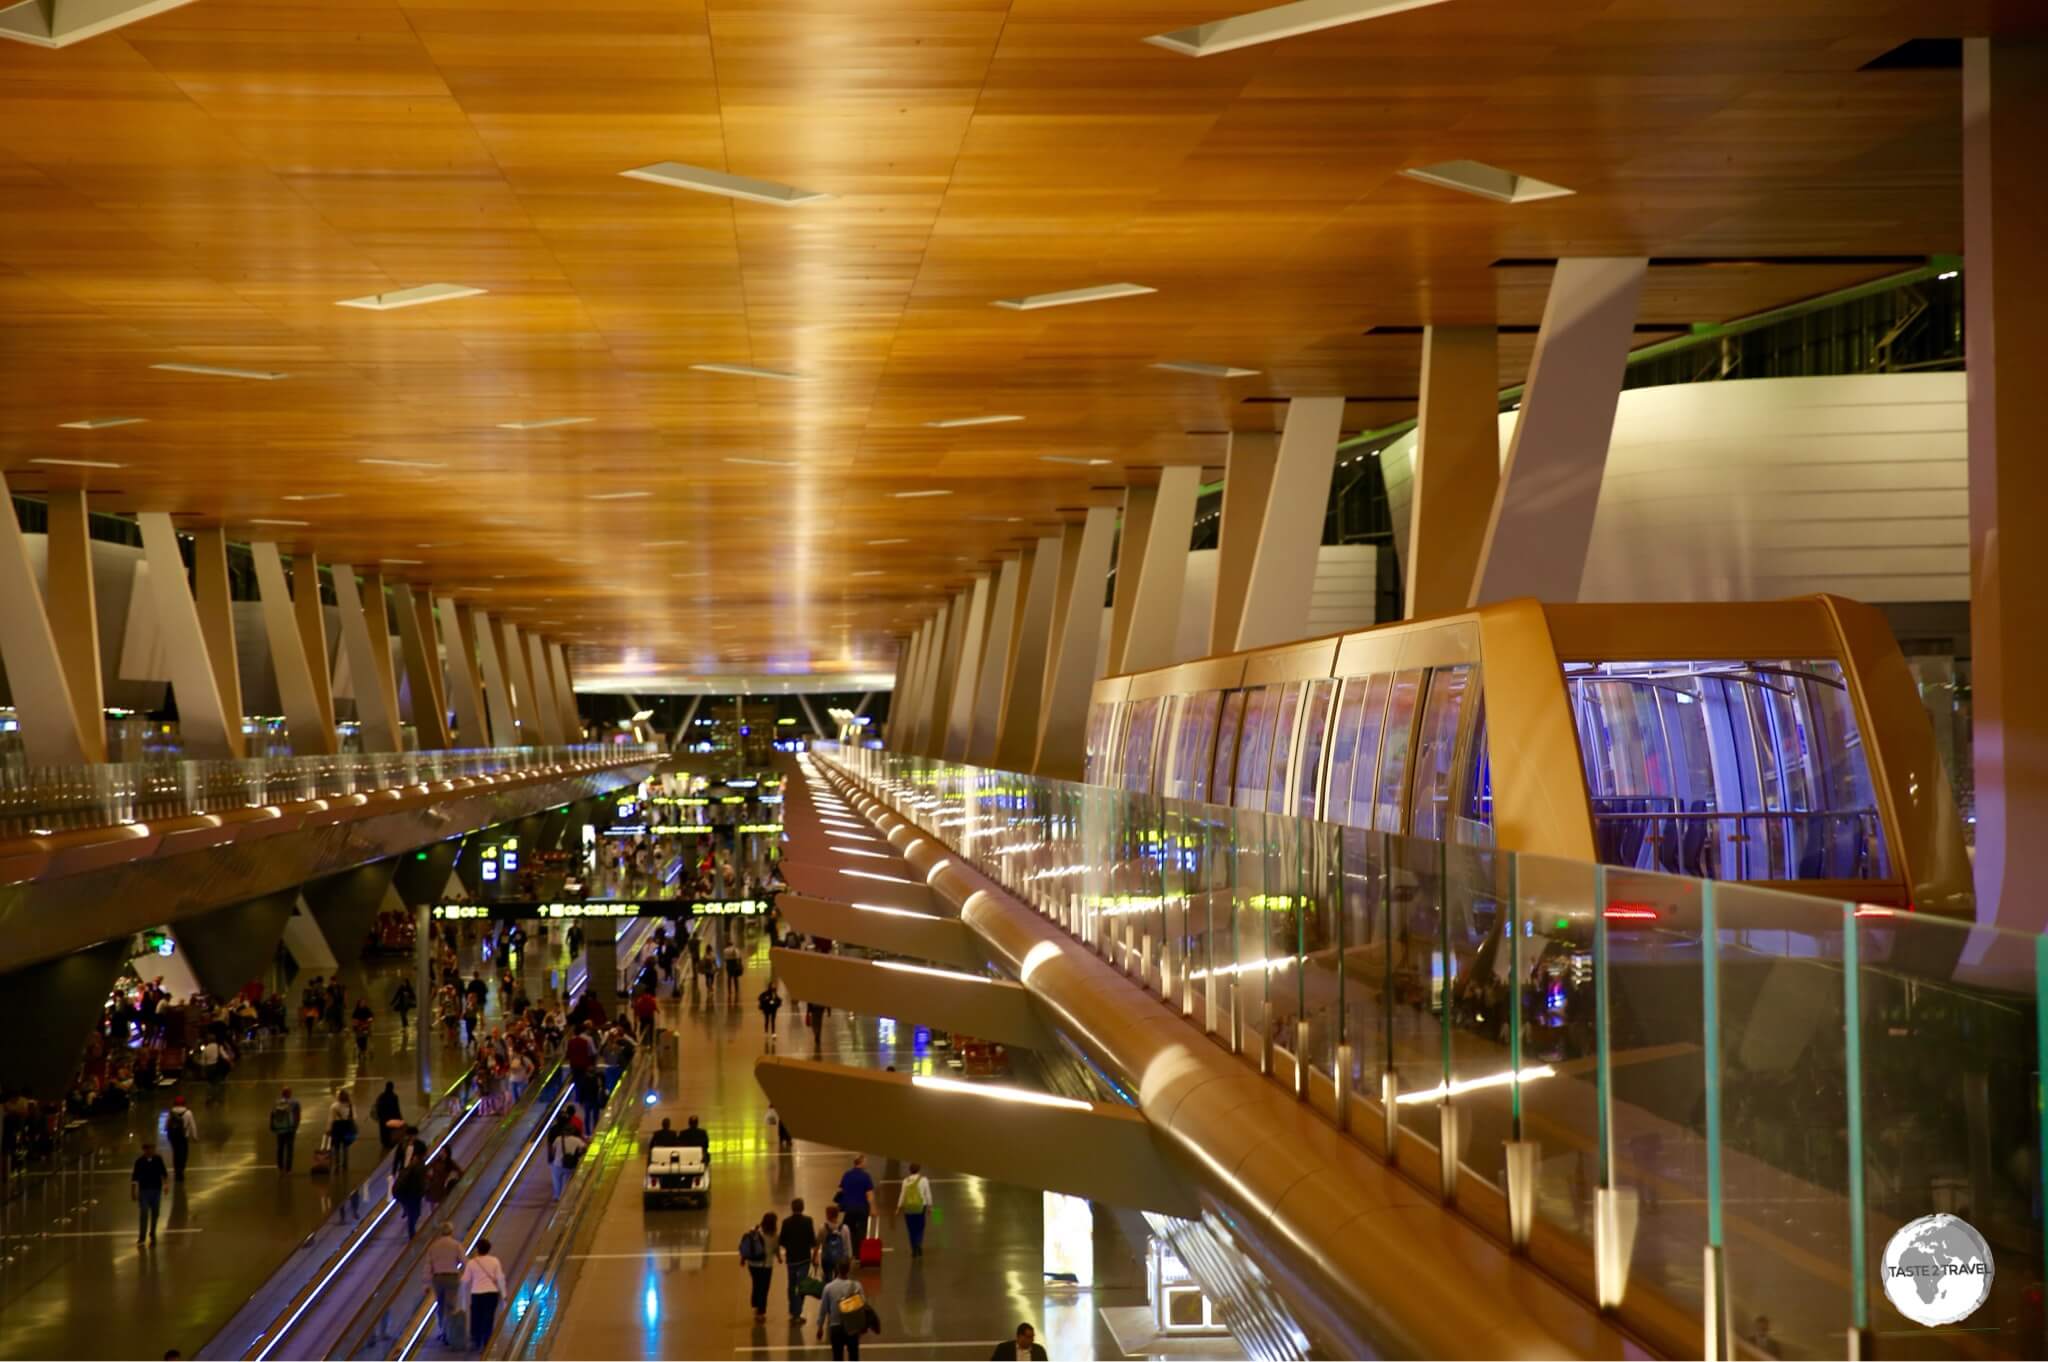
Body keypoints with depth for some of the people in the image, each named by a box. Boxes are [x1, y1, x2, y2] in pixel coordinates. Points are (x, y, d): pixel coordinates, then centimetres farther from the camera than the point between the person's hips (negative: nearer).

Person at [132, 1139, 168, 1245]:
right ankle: (142, 1235, 6)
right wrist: (133, 1191, -4)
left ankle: (152, 1233, 28)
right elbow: (134, 1178, -4)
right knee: (143, 1213, -3)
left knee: (155, 1213, 11)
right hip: (144, 1190, -3)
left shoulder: (158, 1160, -1)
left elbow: (164, 1174, 8)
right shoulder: (139, 1162, -8)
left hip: (156, 1189, 3)